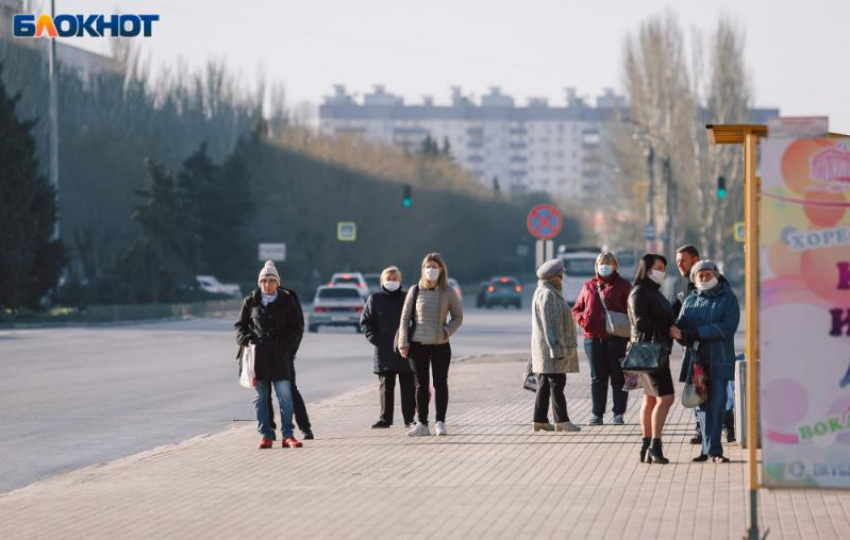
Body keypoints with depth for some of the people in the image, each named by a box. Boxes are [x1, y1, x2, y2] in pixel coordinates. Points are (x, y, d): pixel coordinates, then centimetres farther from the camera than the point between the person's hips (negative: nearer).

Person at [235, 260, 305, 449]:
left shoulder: (287, 301, 5)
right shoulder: (251, 302, 6)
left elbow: (297, 327, 11)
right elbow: (240, 325, 14)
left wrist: (287, 344, -2)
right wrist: (247, 340, -4)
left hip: (280, 354, -1)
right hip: (258, 354, 1)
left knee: (285, 394, -7)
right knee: (260, 396, 3)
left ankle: (288, 435, -2)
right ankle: (265, 435, 9)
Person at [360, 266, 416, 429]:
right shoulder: (375, 299, 5)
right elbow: (365, 322, 8)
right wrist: (372, 337, -6)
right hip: (384, 350, 0)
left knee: (408, 385, 2)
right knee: (385, 386, 3)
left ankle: (409, 418, 8)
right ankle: (385, 418, 7)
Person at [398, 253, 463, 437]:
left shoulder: (448, 292, 1)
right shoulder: (415, 291, 3)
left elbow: (458, 317, 5)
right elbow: (405, 318, 5)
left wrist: (446, 331, -12)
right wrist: (403, 342, -3)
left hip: (440, 345, -1)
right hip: (418, 344, 1)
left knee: (440, 383, 2)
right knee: (421, 385, 4)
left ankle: (440, 423, 6)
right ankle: (422, 424, 8)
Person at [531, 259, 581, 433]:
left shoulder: (548, 293, 18)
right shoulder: (547, 295, -16)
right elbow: (550, 324, -22)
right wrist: (557, 348, -24)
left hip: (546, 350, 11)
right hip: (551, 348, -11)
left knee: (544, 385, 11)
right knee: (557, 385, -8)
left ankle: (540, 420, 12)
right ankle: (561, 420, -7)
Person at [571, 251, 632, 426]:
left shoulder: (622, 286, 5)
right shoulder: (589, 286, 13)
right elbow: (576, 309, 17)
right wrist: (582, 318, -5)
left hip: (617, 338, -3)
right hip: (593, 338, 3)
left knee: (618, 377, 1)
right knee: (597, 378, 6)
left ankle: (618, 413, 7)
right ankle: (597, 414, 10)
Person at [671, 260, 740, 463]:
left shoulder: (728, 298, 2)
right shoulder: (690, 301, 15)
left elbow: (728, 327, -11)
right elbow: (681, 324, 4)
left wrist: (696, 333, -16)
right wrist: (677, 332, -22)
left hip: (719, 360, -4)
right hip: (696, 359, 4)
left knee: (717, 403, -8)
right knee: (703, 404, 4)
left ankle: (712, 449, -6)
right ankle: (710, 449, 8)